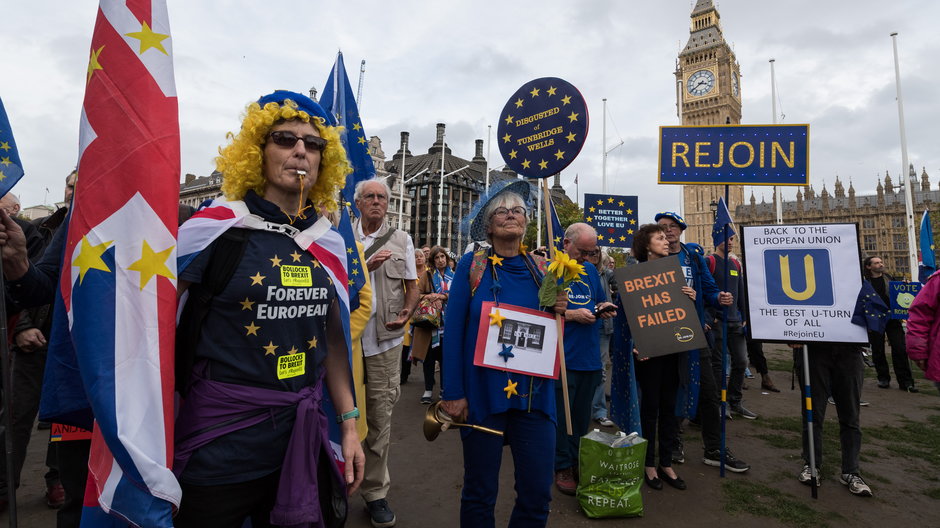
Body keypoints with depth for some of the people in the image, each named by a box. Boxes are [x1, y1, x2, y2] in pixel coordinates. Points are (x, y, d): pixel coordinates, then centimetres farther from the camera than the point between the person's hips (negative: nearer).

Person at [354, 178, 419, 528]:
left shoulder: (401, 239, 9)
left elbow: (412, 285, 10)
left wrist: (407, 312, -8)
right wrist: (366, 266, -14)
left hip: (385, 339, 1)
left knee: (380, 415, 6)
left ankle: (375, 491, 21)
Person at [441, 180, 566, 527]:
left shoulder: (541, 269, 6)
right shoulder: (472, 265, -3)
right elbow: (454, 329, -7)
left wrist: (558, 311, -7)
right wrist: (453, 393, -10)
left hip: (534, 394, 3)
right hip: (483, 392, -3)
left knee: (537, 492, 9)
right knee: (479, 493, 12)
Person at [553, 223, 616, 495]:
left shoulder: (590, 270, 13)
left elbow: (600, 303, 23)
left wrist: (603, 308, 0)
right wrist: (571, 314, -18)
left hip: (590, 357, 6)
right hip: (562, 358, -6)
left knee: (582, 417, 17)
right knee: (561, 416, 4)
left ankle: (578, 462, 32)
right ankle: (562, 468, 20)